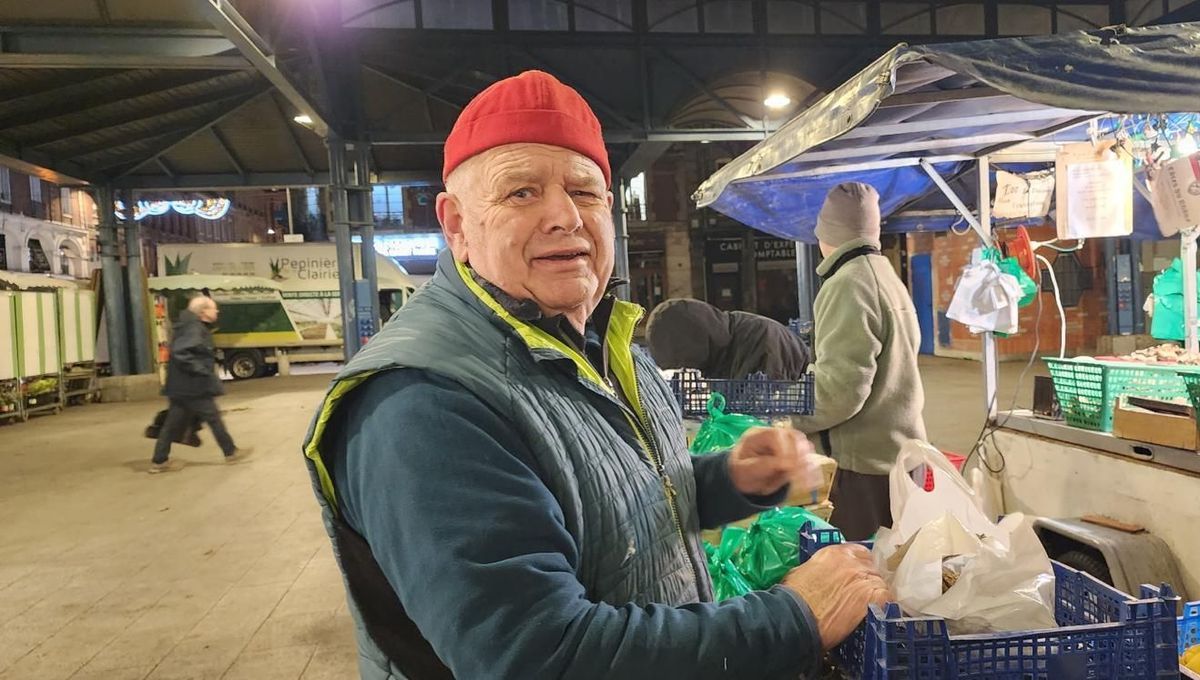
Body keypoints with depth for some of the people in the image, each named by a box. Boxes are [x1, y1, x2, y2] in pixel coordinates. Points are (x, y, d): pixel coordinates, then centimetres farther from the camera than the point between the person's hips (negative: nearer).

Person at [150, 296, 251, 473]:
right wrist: (200, 369, -23)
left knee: (173, 423, 11)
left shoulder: (198, 328, 15)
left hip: (181, 387, 10)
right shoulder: (193, 329, -16)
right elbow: (180, 352, -27)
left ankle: (159, 461, 15)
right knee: (212, 417, 3)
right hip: (193, 387, -10)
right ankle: (230, 452, 15)